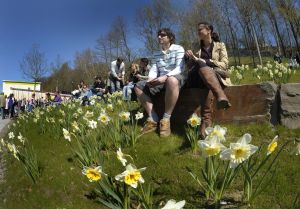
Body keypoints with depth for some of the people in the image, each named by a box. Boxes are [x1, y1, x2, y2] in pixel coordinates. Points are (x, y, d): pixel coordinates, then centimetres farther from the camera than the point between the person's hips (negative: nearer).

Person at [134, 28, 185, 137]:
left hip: (176, 77, -6)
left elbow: (180, 68, -14)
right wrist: (151, 79, -17)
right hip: (160, 80, 7)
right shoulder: (156, 54, 18)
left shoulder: (178, 49, -1)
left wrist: (165, 77, -30)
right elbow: (153, 70, 8)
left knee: (171, 80, -43)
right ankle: (153, 118, -16)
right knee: (138, 87, -9)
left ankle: (166, 119, -34)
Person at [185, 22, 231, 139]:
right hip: (200, 78, 2)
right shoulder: (198, 48, 23)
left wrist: (205, 62, -12)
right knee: (202, 67, -37)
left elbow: (224, 65, 0)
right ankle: (221, 97, -64)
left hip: (218, 76, -2)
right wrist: (190, 58, -3)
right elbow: (191, 66, 20)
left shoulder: (220, 45, 15)